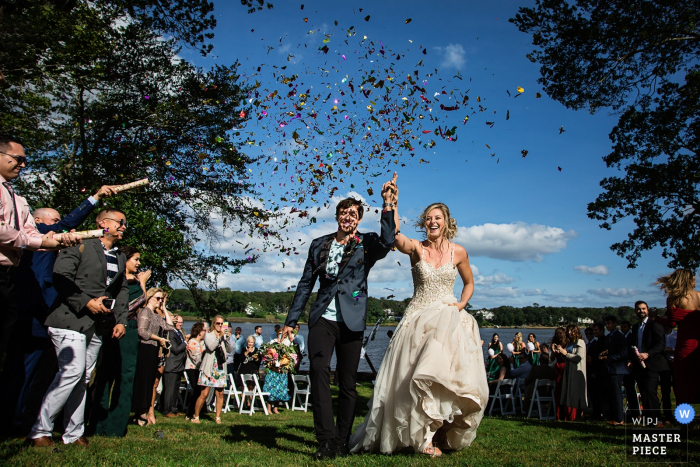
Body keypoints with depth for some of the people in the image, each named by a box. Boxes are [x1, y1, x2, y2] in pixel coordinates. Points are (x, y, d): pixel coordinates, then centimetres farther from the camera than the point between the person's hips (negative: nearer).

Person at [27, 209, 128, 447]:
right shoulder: (81, 245, -3)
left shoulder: (120, 257, 19)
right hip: (70, 318, -7)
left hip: (96, 325, 7)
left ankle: (74, 434, 16)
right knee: (72, 372, -14)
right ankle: (40, 431, 0)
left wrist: (121, 320, 11)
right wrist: (86, 302, -15)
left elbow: (122, 290, 22)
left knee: (82, 378, 9)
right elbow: (61, 277, -12)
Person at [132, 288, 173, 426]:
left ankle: (149, 411, 12)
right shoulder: (145, 311, -7)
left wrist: (164, 309, 15)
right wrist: (159, 339, -9)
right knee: (143, 382, -5)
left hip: (155, 351, 8)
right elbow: (142, 331, -17)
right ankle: (141, 414, 0)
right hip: (145, 349, -8)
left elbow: (170, 326, 15)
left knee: (152, 382, 8)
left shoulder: (157, 315, 18)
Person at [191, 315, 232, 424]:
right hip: (209, 368, -3)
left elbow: (230, 350, 0)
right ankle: (195, 416, 9)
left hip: (220, 368, 3)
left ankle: (218, 417, 14)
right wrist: (219, 336, -16)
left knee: (220, 394, 3)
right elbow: (211, 347, -15)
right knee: (204, 394, -6)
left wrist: (227, 338, -13)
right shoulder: (208, 335, 4)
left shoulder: (224, 336, 13)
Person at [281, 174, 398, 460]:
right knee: (319, 372, -15)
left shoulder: (366, 244, 5)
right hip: (322, 318, 2)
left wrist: (387, 204, -20)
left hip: (351, 320, -1)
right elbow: (306, 284, 15)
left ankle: (342, 440, 19)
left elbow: (387, 242, -19)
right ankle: (326, 439, -8)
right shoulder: (319, 244, 13)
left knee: (348, 382, 5)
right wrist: (291, 320, 12)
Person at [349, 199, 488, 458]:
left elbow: (469, 283, 20)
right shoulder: (416, 248, 0)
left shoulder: (458, 252, 5)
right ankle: (424, 436, 17)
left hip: (448, 319, 0)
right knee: (409, 378, -2)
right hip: (418, 319, 0)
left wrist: (462, 304, 2)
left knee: (443, 373, -15)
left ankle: (429, 435, 6)